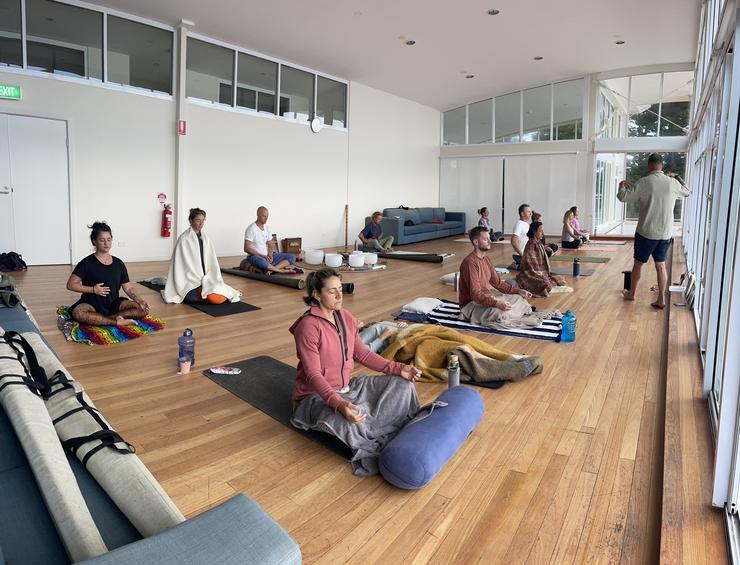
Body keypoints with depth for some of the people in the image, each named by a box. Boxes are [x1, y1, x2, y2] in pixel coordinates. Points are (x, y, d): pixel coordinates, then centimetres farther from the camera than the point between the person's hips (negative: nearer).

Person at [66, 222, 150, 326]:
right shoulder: (87, 263, -5)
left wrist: (139, 300, -14)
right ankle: (116, 321, -28)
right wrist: (93, 289, -17)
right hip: (92, 304, -3)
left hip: (114, 303, 4)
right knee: (77, 313, -37)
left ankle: (98, 319, -21)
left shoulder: (118, 264, 5)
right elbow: (71, 284, -5)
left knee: (143, 310, -19)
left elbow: (128, 288, 4)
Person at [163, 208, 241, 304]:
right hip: (190, 280, -5)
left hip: (207, 279, 5)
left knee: (222, 297, -22)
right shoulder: (184, 238, -5)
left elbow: (212, 260, 13)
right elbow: (179, 263, -6)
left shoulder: (205, 238, 12)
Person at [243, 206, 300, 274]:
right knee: (262, 261, -45)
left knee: (291, 257, -7)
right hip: (254, 256, -7)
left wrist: (270, 254, -6)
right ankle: (282, 270, -25)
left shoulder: (266, 227, 11)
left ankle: (271, 269, -29)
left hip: (266, 256, 8)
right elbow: (246, 248, -17)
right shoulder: (251, 228, -11)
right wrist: (262, 256, -22)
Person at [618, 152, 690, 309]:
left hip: (646, 233, -4)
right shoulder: (672, 183, 1)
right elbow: (687, 192, 22)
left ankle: (631, 293, 25)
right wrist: (677, 176, 33)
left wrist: (622, 185, 10)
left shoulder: (643, 183, -13)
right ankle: (661, 299, 10)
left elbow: (623, 197, -8)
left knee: (638, 263, 12)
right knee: (661, 264, 11)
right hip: (665, 233, 4)